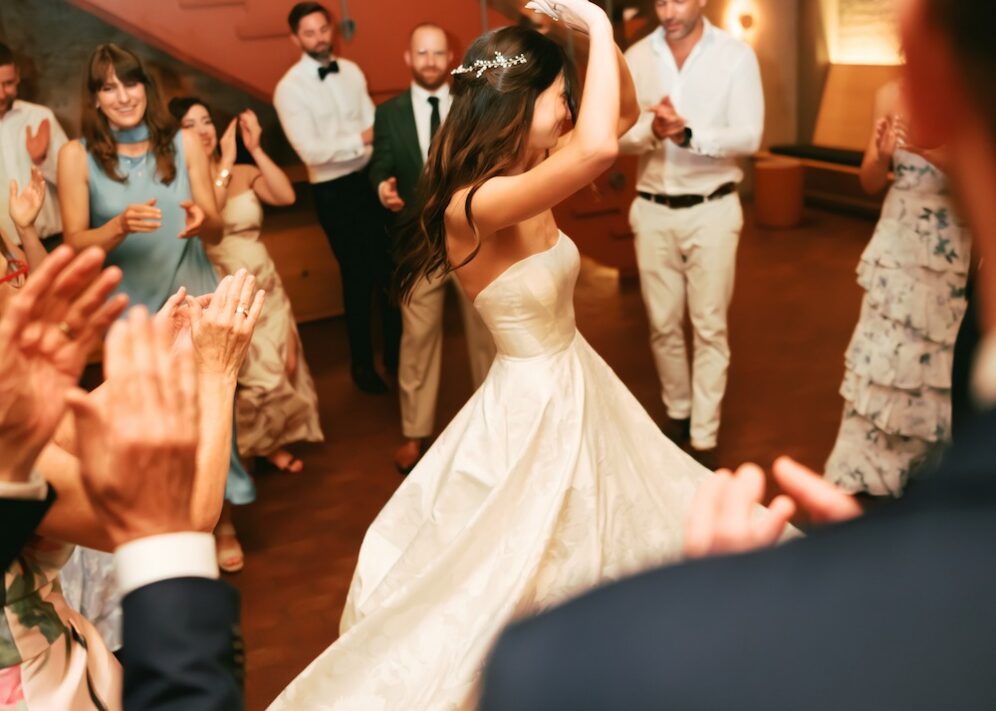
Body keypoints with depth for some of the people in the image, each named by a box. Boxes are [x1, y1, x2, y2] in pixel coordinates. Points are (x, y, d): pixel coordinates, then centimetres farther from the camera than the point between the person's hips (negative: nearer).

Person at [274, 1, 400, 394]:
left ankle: (395, 350, 32)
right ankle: (362, 362, 29)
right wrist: (360, 140, -16)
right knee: (358, 276, 8)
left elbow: (374, 125, 1)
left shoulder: (352, 71, 4)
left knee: (389, 268, 12)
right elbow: (310, 151, -18)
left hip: (372, 179, 4)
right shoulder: (290, 88, -10)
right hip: (335, 191, -4)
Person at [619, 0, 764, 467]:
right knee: (662, 324, 12)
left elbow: (749, 136, -13)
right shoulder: (636, 57, 1)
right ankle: (676, 413, 32)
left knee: (710, 327, 2)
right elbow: (618, 135, -3)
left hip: (712, 210, -2)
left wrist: (687, 134, -29)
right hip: (653, 210, 3)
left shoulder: (736, 55, -6)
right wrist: (651, 131, -25)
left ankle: (704, 438, 11)